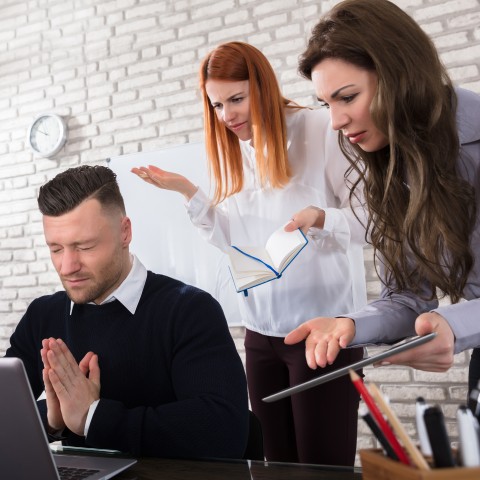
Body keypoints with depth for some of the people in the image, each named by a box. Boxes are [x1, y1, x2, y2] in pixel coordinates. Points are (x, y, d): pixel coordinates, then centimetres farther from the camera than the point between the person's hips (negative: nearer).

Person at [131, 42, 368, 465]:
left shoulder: (322, 130, -8)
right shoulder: (232, 149, 11)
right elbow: (233, 239, 11)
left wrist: (319, 217, -27)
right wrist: (189, 193, 1)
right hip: (261, 330, 6)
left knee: (324, 465, -1)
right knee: (278, 463, 11)